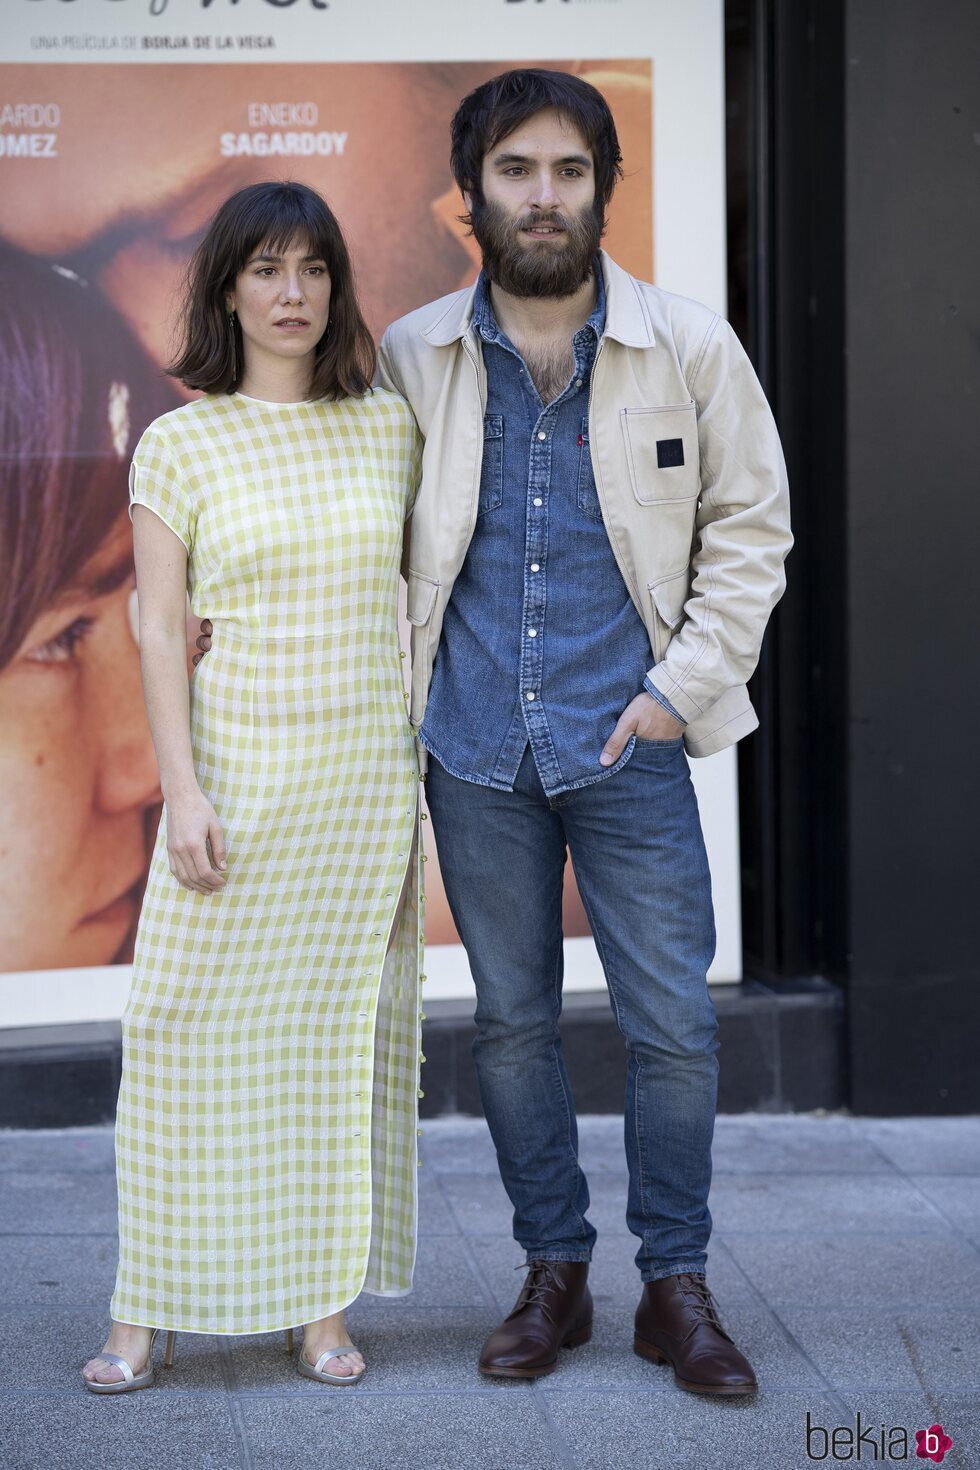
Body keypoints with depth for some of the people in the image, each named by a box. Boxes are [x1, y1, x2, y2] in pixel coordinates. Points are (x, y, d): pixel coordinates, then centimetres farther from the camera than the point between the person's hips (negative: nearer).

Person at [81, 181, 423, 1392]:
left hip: (369, 773, 2)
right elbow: (159, 627, -3)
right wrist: (182, 790, -12)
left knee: (341, 1025, 5)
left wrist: (432, 781, 8)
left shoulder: (390, 429, 7)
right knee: (190, 1020, -3)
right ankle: (152, 1306, 8)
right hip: (240, 762, -2)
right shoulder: (179, 443, 0)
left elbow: (415, 600, 11)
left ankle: (322, 1303, 13)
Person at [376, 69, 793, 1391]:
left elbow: (752, 525, 3)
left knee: (673, 1025, 0)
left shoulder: (691, 349, -3)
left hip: (629, 740, -1)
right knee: (513, 1021, 10)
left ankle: (677, 1285, 15)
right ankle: (555, 1275, 24)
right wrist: (401, 691, 3)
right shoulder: (413, 356, 2)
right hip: (475, 747, 2)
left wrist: (684, 685, -5)